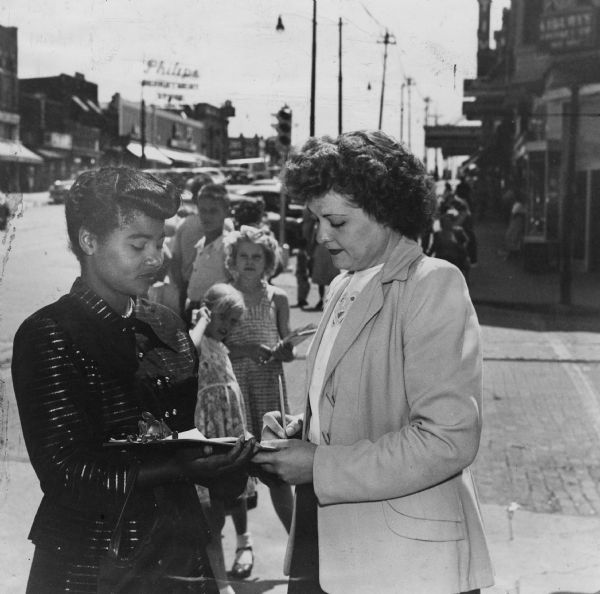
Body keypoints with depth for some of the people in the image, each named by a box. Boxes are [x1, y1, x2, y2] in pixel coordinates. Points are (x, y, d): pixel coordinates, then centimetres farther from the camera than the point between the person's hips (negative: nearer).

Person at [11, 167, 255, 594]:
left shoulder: (166, 325, 8)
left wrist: (227, 458, -11)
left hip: (180, 553, 6)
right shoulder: (48, 335, -11)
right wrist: (175, 467, -26)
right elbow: (67, 476, -16)